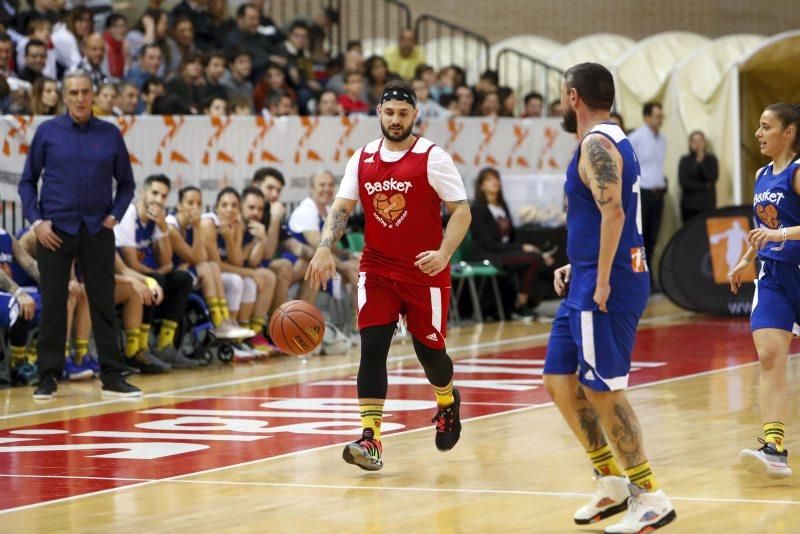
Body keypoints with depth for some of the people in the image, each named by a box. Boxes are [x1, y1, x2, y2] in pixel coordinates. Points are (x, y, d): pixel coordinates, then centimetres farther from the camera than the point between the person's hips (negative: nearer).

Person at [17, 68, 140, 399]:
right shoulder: (47, 132, 1)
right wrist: (36, 220, -6)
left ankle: (112, 376, 8)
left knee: (104, 305, 3)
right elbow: (27, 181, 6)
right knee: (53, 306, 1)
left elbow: (126, 183, 13)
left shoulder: (110, 134, 4)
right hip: (55, 231, -1)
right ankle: (48, 377, 8)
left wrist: (115, 215, -2)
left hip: (97, 231, 1)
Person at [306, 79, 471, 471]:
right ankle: (370, 439, -15)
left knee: (429, 349, 6)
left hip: (424, 272, -2)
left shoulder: (432, 157, -9)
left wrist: (444, 253, -25)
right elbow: (342, 207, 4)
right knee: (372, 347, -11)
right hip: (377, 270, 3)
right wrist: (325, 249, -13)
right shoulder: (362, 159, 4)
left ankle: (447, 401, 41)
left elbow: (461, 210, -10)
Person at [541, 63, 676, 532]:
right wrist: (578, 266, 20)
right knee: (560, 382, 13)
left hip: (604, 289, -10)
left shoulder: (596, 145, -14)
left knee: (604, 391, -7)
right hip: (588, 283, 10)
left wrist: (602, 281, -25)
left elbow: (613, 213, -26)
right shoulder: (614, 141, 18)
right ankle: (613, 483, 18)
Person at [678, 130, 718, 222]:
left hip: (707, 204, 1)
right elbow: (684, 183, -4)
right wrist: (705, 186, -5)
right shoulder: (685, 160, 5)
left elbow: (713, 178, -5)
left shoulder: (711, 159, 9)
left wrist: (700, 162, -12)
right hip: (690, 205, -1)